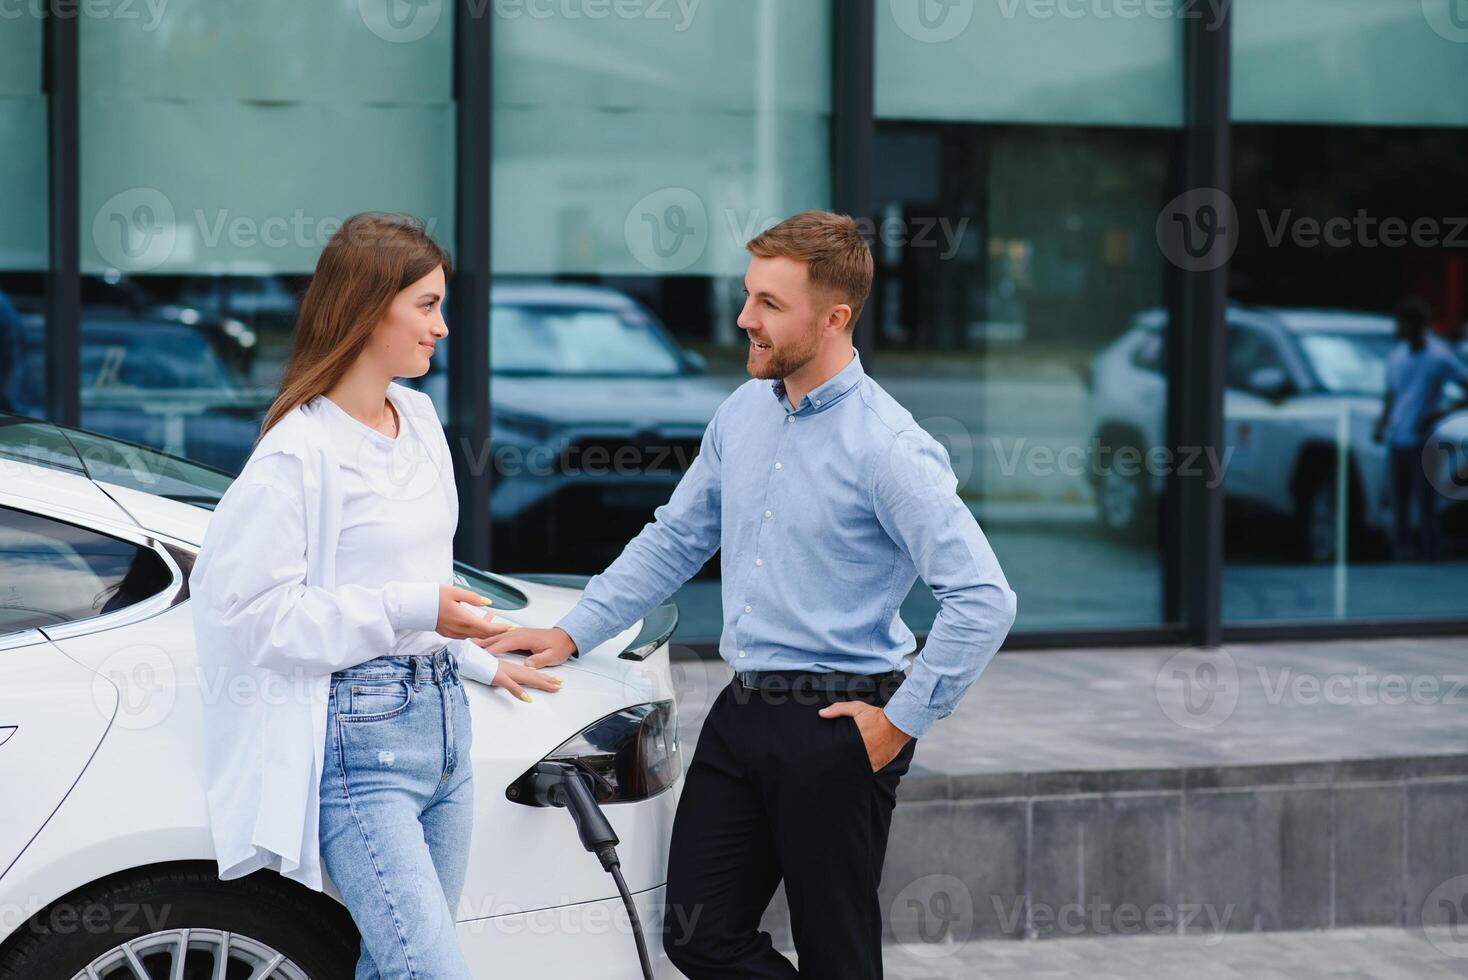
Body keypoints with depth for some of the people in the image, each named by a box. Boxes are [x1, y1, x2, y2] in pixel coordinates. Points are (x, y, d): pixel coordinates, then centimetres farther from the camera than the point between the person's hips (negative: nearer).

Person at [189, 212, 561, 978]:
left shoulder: (418, 417, 12)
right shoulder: (299, 451, -14)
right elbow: (253, 608, -17)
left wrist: (482, 663, 27)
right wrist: (410, 611, -19)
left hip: (440, 718, 8)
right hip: (359, 740, -8)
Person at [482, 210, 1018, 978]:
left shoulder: (887, 447, -16)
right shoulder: (742, 414, 7)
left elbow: (983, 599, -20)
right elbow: (672, 540, 19)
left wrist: (903, 722, -16)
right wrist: (572, 633, 12)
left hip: (834, 725, -7)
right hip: (742, 713, 7)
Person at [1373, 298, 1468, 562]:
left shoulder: (1439, 357, -7)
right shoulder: (1395, 357, 10)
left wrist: (1443, 412, -19)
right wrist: (1382, 424, 5)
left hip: (1422, 441, -6)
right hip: (1397, 440, 6)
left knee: (1425, 508, -6)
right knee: (1400, 508, 9)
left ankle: (1429, 560, -3)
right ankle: (1401, 558, 16)